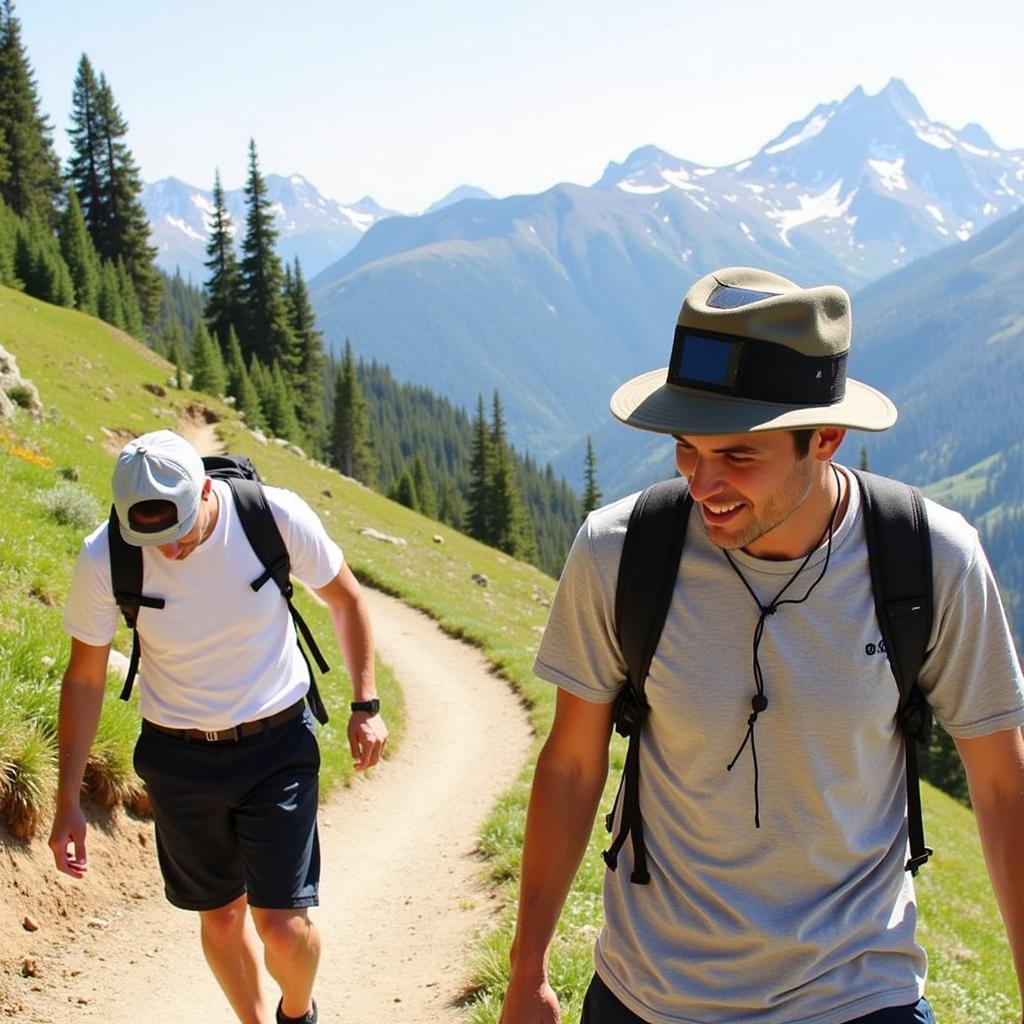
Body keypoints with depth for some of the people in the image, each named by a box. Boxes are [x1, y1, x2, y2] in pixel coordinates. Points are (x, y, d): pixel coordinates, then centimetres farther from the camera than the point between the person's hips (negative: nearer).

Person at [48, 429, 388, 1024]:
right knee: (221, 916, 13)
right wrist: (68, 801, -3)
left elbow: (345, 598, -1)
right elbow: (84, 678, -4)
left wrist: (366, 705, 0)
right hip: (179, 756, 1)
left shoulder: (277, 516, -20)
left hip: (278, 742, -1)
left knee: (281, 922, -4)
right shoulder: (104, 560, -18)